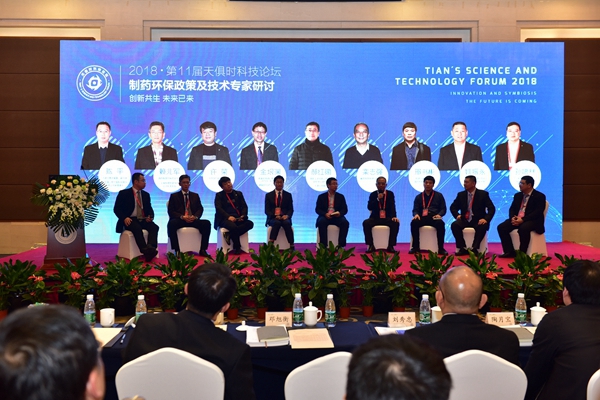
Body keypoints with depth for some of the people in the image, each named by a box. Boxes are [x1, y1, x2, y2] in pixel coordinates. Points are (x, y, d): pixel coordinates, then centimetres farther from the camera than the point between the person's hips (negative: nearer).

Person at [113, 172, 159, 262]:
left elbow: (150, 209, 18)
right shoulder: (124, 193, 3)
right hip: (130, 220, -4)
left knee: (154, 227, -28)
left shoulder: (146, 194, 17)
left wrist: (150, 216, -7)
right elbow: (116, 208, 0)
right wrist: (124, 218, -19)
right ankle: (146, 251, -50)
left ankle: (151, 248, -50)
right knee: (137, 229, -38)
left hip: (143, 220, 5)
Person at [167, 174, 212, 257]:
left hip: (193, 220, 3)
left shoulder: (195, 195, 20)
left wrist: (195, 217, -13)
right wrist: (182, 217, -17)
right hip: (179, 220, -2)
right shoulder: (174, 196, 11)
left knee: (207, 223, -25)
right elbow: (171, 211, 0)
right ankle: (176, 250, -32)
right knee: (171, 224, -37)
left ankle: (202, 250, -21)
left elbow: (200, 209, 10)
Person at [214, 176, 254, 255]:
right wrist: (228, 217, -22)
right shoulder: (219, 195, 9)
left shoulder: (238, 194, 21)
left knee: (250, 223, -26)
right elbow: (218, 208, -5)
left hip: (237, 219, 4)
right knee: (233, 227, -37)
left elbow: (244, 206, 13)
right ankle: (237, 248, -17)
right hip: (224, 219, -4)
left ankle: (230, 235, -22)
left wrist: (243, 215, -9)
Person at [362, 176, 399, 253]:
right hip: (375, 218, 0)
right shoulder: (373, 194, 7)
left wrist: (394, 216, -24)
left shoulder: (390, 194, 7)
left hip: (387, 218, 0)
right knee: (366, 223, -30)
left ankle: (390, 245, -20)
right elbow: (369, 207, -5)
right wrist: (377, 199, -17)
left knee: (396, 223, -31)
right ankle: (371, 245, -19)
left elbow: (392, 206, -6)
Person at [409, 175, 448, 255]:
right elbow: (415, 209, 13)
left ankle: (440, 248, -31)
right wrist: (416, 214, -13)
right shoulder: (418, 197, 21)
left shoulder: (439, 196, 17)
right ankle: (415, 247, -25)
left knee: (441, 223, -37)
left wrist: (439, 214, -13)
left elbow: (443, 209, 10)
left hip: (434, 217, -1)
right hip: (422, 218, 1)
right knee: (414, 223, -33)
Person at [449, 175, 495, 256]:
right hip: (465, 220, 3)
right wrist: (457, 215, -7)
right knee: (454, 225, -27)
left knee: (482, 227, -37)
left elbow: (492, 208, -6)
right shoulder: (461, 195, 8)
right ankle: (463, 248, -20)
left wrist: (486, 219, -23)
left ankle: (474, 248, -28)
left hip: (478, 221, -3)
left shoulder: (483, 194, -1)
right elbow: (453, 207, 15)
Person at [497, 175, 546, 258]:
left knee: (523, 228, -38)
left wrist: (523, 219, -24)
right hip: (517, 219, 6)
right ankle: (510, 251, -10)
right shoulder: (517, 195, 18)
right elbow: (512, 209, 15)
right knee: (501, 227, -16)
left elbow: (538, 212, -15)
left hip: (532, 220, -6)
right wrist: (512, 217, -10)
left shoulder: (539, 196, -3)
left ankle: (522, 253, -23)